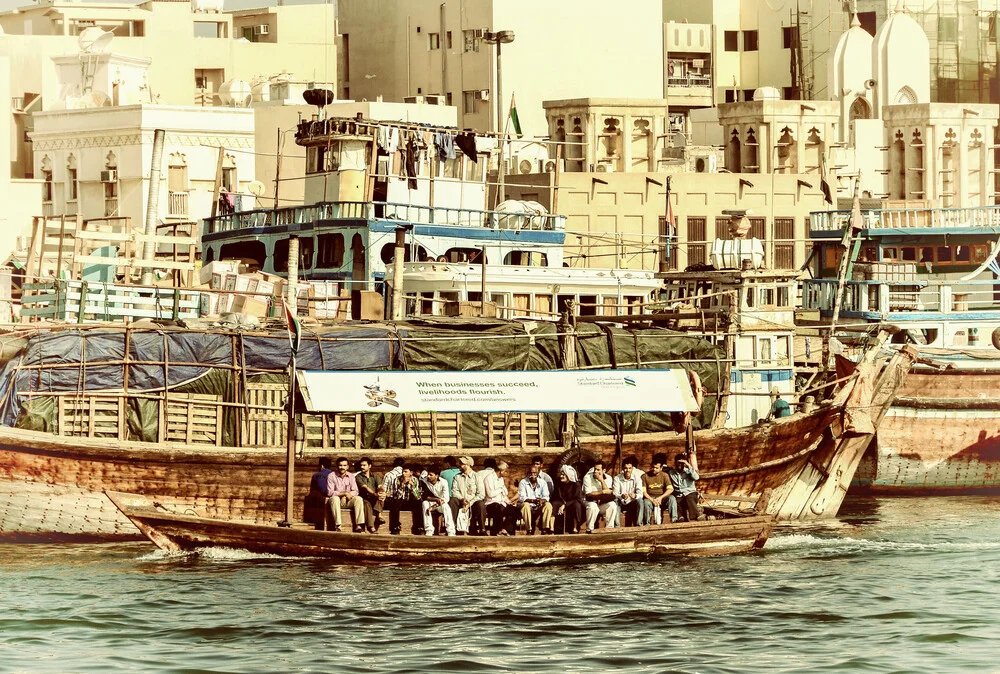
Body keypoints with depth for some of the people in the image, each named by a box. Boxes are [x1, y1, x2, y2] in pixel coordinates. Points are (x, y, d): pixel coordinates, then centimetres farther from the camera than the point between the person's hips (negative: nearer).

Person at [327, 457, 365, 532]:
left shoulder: (351, 477, 9)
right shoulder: (331, 476, -2)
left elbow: (355, 492, 0)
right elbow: (330, 492, -12)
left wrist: (345, 497, -18)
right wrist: (344, 493, -20)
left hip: (347, 501, 3)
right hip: (336, 500, -3)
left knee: (358, 499, -25)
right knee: (334, 498, -37)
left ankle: (358, 526, -34)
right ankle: (338, 525, -45)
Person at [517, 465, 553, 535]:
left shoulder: (542, 482, 5)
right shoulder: (523, 483, -4)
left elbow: (546, 497, -4)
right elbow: (522, 498, -16)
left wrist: (542, 500, -29)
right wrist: (533, 500, -33)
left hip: (538, 508, 3)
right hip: (528, 506, -3)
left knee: (548, 505, -25)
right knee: (525, 505, -36)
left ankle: (545, 528, -28)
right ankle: (529, 529, -32)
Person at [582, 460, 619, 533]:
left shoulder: (608, 478, 1)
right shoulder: (587, 477, -8)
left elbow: (608, 493, -12)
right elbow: (588, 494, -15)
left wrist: (602, 480, -20)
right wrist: (602, 492, -14)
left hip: (602, 504, 3)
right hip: (591, 502, -3)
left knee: (612, 505, -26)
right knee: (592, 507, -37)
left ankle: (609, 527, -18)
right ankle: (589, 529, -24)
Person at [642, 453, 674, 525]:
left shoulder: (664, 475, 6)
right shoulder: (645, 476, 3)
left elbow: (670, 489, -5)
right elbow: (643, 491, -5)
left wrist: (660, 497, -19)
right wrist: (652, 500, -20)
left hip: (662, 498, 2)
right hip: (650, 498, -2)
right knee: (646, 502, -37)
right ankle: (647, 523, -29)